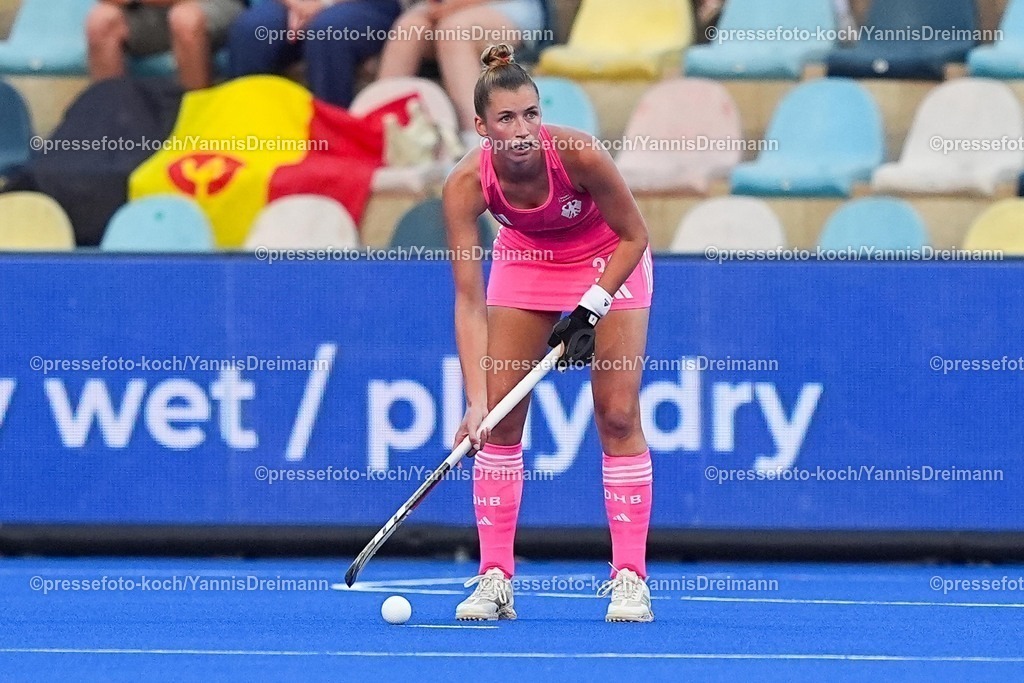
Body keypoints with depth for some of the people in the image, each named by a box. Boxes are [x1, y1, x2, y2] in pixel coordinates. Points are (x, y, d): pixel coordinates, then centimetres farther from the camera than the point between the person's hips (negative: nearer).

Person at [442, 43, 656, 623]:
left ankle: (631, 578, -6)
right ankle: (496, 578, -1)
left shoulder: (579, 154, -34)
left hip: (610, 262, -2)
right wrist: (476, 398, -36)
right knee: (501, 416, -7)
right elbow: (470, 302, -28)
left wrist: (591, 310, -27)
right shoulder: (466, 185, -29)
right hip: (525, 260, 2)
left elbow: (634, 237, -18)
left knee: (618, 413, -10)